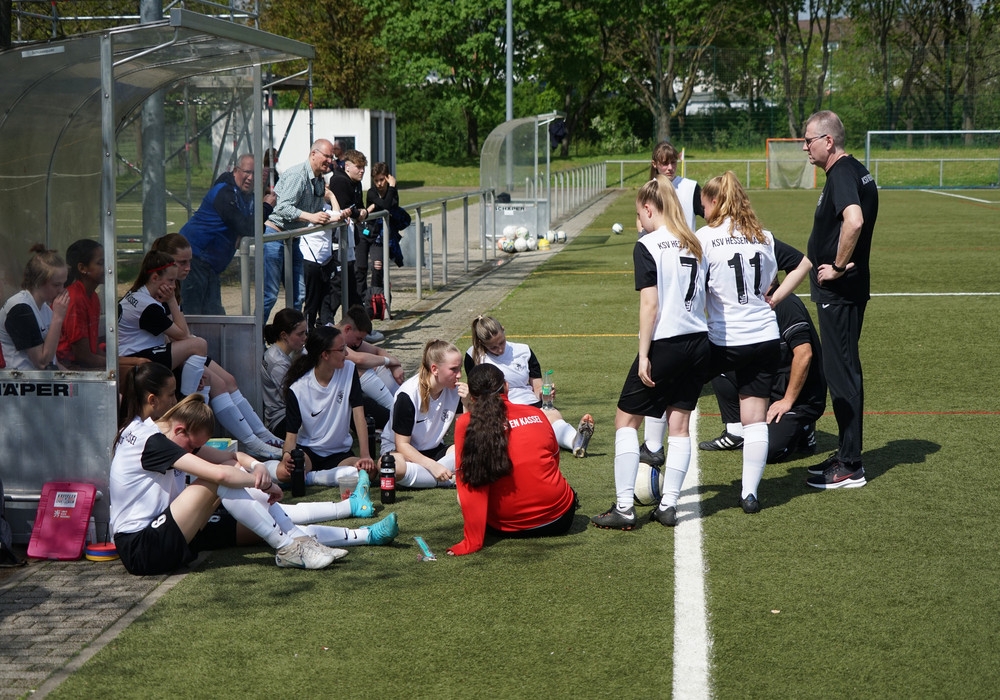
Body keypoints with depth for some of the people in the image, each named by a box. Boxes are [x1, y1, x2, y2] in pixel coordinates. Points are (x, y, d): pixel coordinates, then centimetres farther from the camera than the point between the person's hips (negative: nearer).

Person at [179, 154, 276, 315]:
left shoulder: (247, 197, 14)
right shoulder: (225, 194, -18)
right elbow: (247, 230, -24)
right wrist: (266, 207, -13)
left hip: (209, 266, 10)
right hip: (194, 258, -10)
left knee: (214, 312, 8)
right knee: (191, 314, -11)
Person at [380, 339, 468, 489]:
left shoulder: (456, 390, -7)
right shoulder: (408, 394, -21)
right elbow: (402, 445, -19)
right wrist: (433, 466, -31)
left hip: (434, 451, 5)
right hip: (398, 450, -5)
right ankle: (452, 479, -26)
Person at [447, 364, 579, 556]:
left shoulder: (466, 425, -8)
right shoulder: (536, 414, 1)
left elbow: (470, 485, -13)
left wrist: (472, 541, -11)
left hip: (508, 528, -3)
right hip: (558, 520, 3)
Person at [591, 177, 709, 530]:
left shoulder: (648, 246, -10)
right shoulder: (693, 245, 10)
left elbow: (650, 305, -14)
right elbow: (701, 297, 14)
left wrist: (643, 355, -11)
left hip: (664, 345, -6)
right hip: (698, 342, 7)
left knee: (626, 419, 5)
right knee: (679, 424, 11)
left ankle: (624, 507, 2)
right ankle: (668, 505, 11)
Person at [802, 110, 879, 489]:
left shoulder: (841, 175, -18)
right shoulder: (856, 171, 14)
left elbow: (854, 219, -36)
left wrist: (838, 267, -25)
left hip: (839, 290, -10)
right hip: (846, 288, 10)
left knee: (841, 373, -5)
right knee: (842, 370, 16)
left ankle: (849, 467, 0)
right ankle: (847, 454, 25)